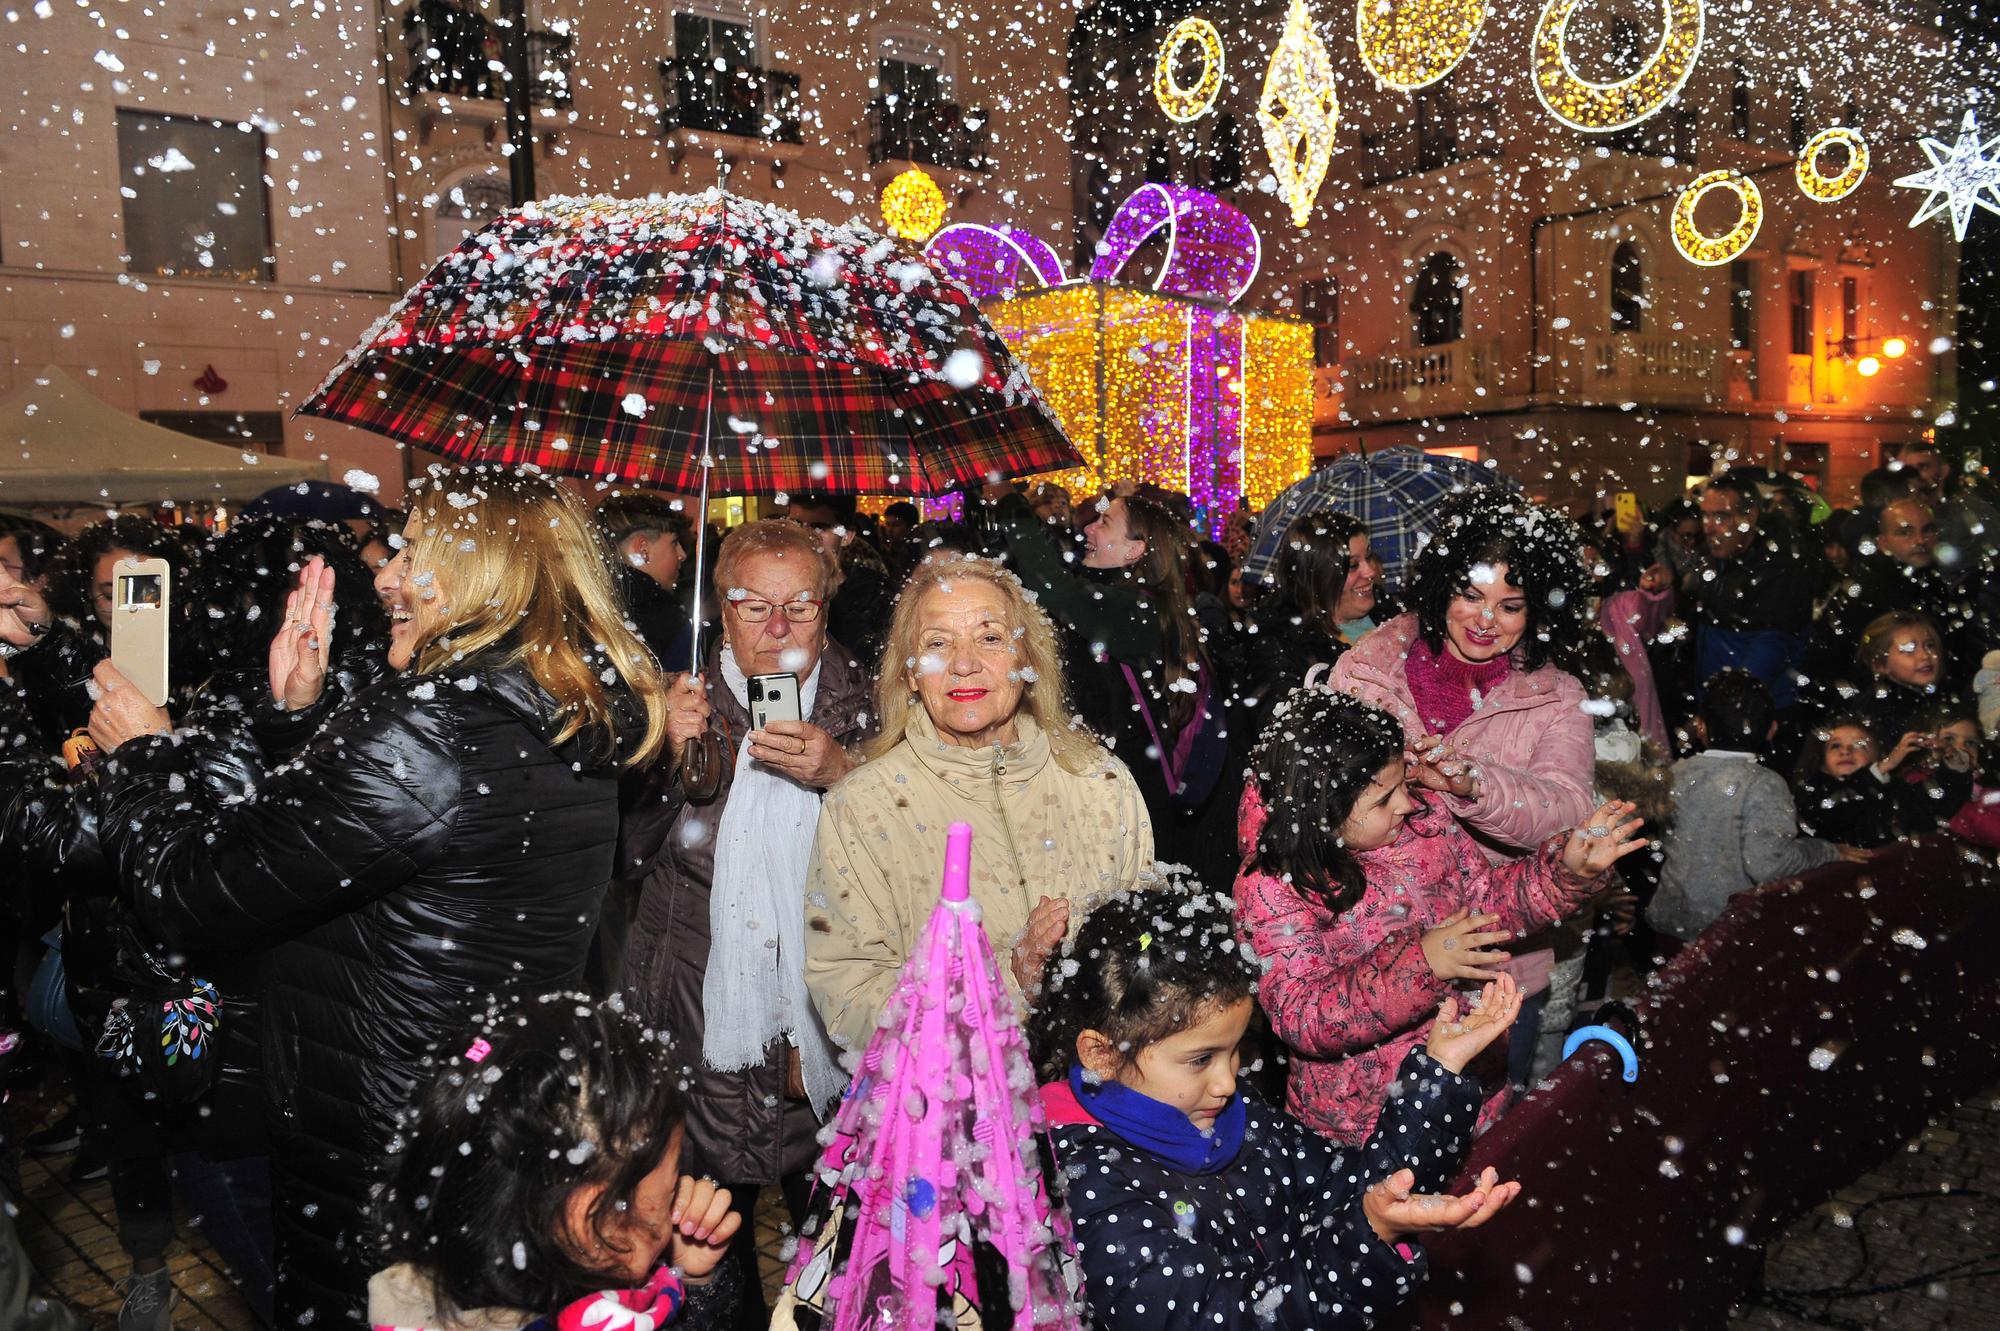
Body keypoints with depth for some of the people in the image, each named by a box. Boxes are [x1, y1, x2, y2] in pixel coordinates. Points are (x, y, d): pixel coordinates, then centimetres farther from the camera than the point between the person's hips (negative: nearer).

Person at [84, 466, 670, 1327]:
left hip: (373, 1151, -8)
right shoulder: (568, 726, 0)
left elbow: (196, 893, -19)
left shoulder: (429, 733, -27)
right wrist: (300, 709, 2)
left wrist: (140, 754, -2)